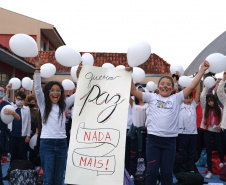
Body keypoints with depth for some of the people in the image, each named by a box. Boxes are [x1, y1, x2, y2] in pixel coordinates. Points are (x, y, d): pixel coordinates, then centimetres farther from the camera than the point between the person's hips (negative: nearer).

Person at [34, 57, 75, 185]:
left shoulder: (64, 105, 10)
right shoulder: (43, 104, 4)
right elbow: (37, 88, -9)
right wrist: (38, 69, -18)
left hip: (62, 143, 3)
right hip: (47, 143, -2)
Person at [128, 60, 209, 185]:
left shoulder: (176, 99, 10)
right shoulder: (152, 97, 8)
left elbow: (191, 86, 6)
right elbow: (134, 91, 3)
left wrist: (202, 70, 2)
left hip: (170, 140, 1)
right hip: (153, 138, -1)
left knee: (167, 172, 8)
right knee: (152, 171, 0)